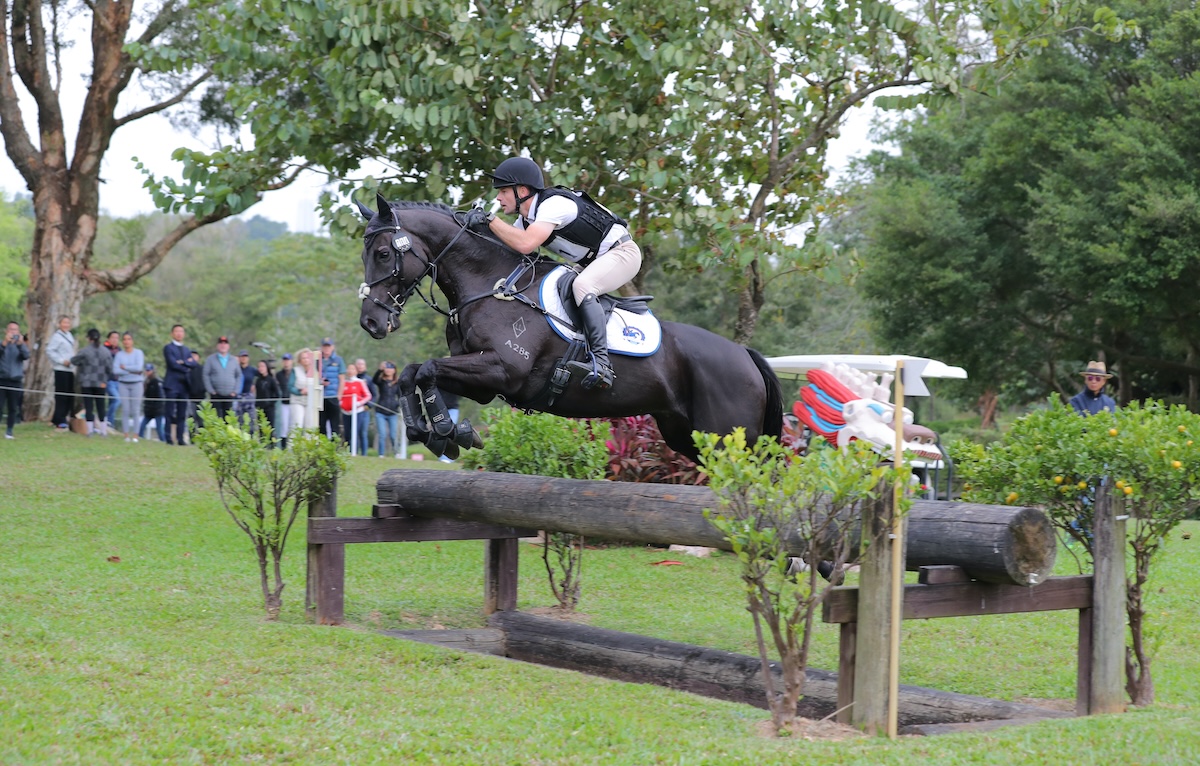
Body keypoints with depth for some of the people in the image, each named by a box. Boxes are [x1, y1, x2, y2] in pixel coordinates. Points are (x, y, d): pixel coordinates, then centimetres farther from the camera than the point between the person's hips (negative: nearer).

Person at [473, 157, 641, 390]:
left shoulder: (553, 204, -26)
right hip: (595, 263, 10)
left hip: (622, 252, -10)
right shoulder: (526, 219, 3)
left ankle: (601, 363, -43)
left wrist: (489, 220, -34)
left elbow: (525, 244, -41)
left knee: (582, 286, -34)